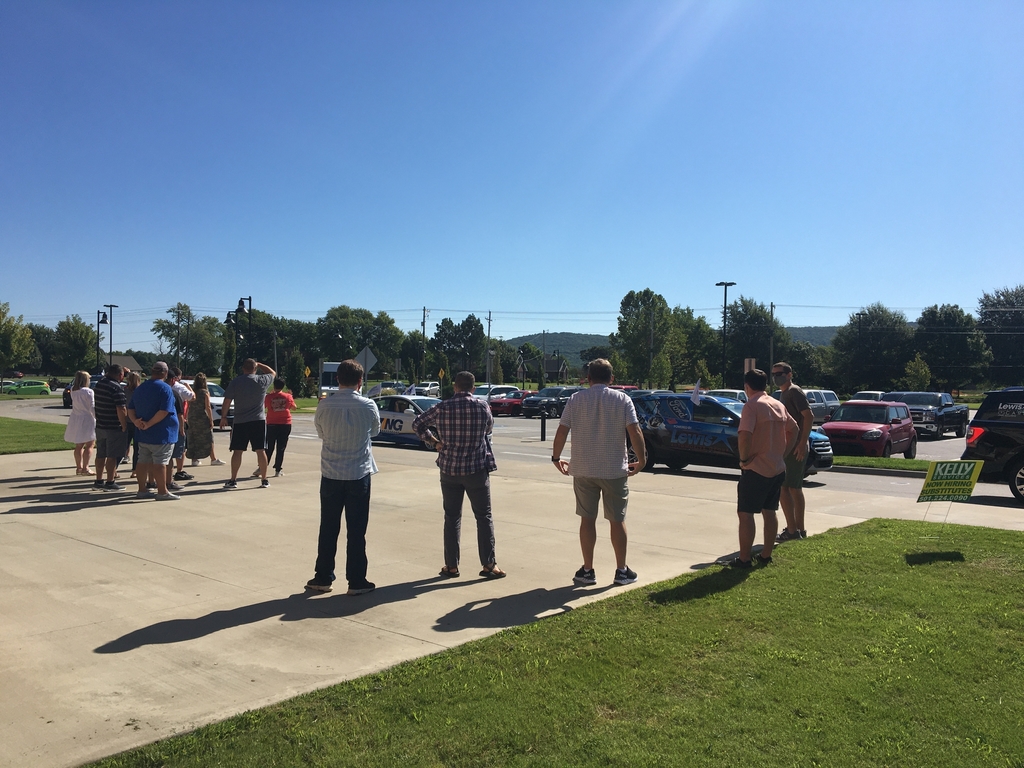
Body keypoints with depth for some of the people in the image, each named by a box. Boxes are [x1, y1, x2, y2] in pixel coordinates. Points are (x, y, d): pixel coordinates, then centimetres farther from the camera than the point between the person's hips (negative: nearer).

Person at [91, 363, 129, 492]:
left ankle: (98, 481, 22)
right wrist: (124, 426, -16)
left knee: (101, 455, 15)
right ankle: (110, 483, 4)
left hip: (100, 426, 8)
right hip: (114, 428, -8)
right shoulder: (116, 387, -18)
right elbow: (121, 409, -23)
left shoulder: (99, 384, 8)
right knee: (112, 456, 0)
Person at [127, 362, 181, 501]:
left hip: (143, 434, 8)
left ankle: (142, 490, 18)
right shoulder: (165, 388, -13)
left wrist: (135, 421, -4)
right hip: (161, 434, -8)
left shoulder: (140, 388, 13)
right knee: (160, 462, -5)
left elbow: (130, 408, 11)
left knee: (143, 461, 12)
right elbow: (164, 411, -23)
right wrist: (149, 424, -20)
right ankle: (162, 492, -3)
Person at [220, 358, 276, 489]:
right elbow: (272, 373, 20)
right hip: (259, 420, 1)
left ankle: (233, 481, 7)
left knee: (237, 451, 5)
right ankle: (264, 480, 10)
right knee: (261, 451, 5)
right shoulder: (262, 381, -2)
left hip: (240, 422, -1)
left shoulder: (235, 381, -4)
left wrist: (223, 417, 7)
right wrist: (258, 364, 24)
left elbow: (227, 401, -3)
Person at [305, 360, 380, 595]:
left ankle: (323, 578, 20)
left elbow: (321, 432, 9)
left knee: (328, 528, 12)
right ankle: (356, 581, 12)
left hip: (331, 474, 1)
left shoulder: (324, 406, -7)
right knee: (356, 530, 6)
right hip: (359, 474, -1)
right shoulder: (368, 406, -9)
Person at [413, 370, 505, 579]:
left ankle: (451, 566, 13)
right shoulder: (482, 407, -5)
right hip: (477, 468, -1)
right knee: (484, 517, 7)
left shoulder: (442, 408, -4)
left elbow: (417, 425, 5)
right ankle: (488, 564, 7)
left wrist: (435, 442, 11)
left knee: (452, 518, 10)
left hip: (449, 470, 2)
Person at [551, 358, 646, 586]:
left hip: (583, 469, 1)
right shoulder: (622, 399, -2)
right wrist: (641, 460, 2)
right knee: (617, 520, 9)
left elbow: (561, 431, -2)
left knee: (587, 519, 9)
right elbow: (635, 432, -9)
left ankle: (587, 571, 13)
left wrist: (556, 458, 11)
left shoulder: (576, 399, 0)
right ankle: (621, 571, 16)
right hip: (615, 469, -1)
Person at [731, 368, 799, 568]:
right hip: (777, 468, 8)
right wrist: (783, 453, 16)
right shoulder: (779, 405, 10)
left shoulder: (751, 406, -15)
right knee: (769, 512, 15)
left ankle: (744, 559, 1)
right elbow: (794, 430, 19)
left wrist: (743, 458, -14)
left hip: (756, 469, -8)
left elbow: (745, 435, -27)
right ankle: (766, 555, 21)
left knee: (745, 513, -1)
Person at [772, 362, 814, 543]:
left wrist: (802, 443, -25)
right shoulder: (784, 394, 17)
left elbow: (809, 416, -20)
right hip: (788, 447, 10)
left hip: (795, 448, -10)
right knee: (795, 488, 14)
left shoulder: (794, 392, -11)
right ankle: (799, 529, 21)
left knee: (782, 487, -10)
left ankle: (792, 530, -7)